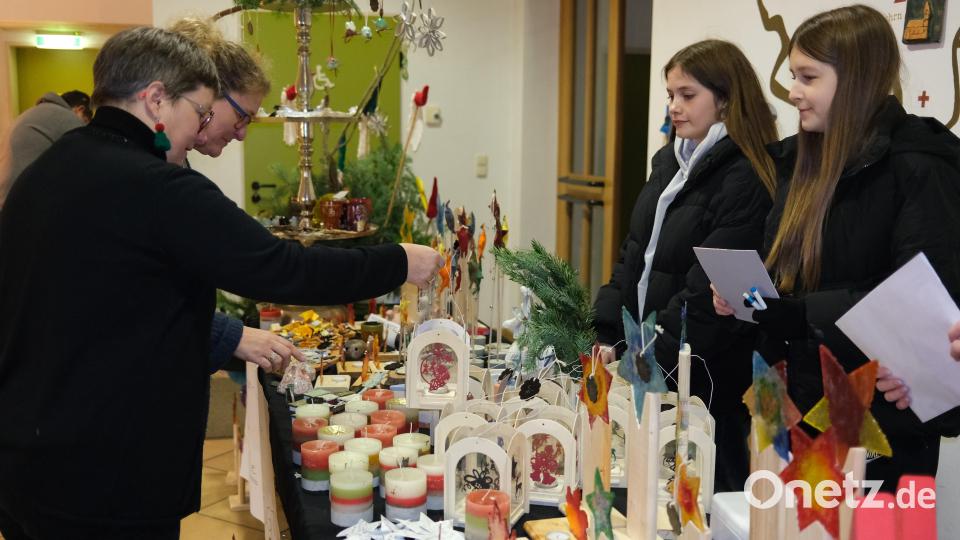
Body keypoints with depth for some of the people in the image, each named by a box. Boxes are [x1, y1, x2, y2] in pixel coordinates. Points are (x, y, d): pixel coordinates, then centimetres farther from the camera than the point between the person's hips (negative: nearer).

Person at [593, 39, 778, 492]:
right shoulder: (668, 162, 10)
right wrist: (604, 333, 2)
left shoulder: (747, 179, -15)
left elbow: (709, 291, -20)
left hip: (705, 379, -7)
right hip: (646, 369, 7)